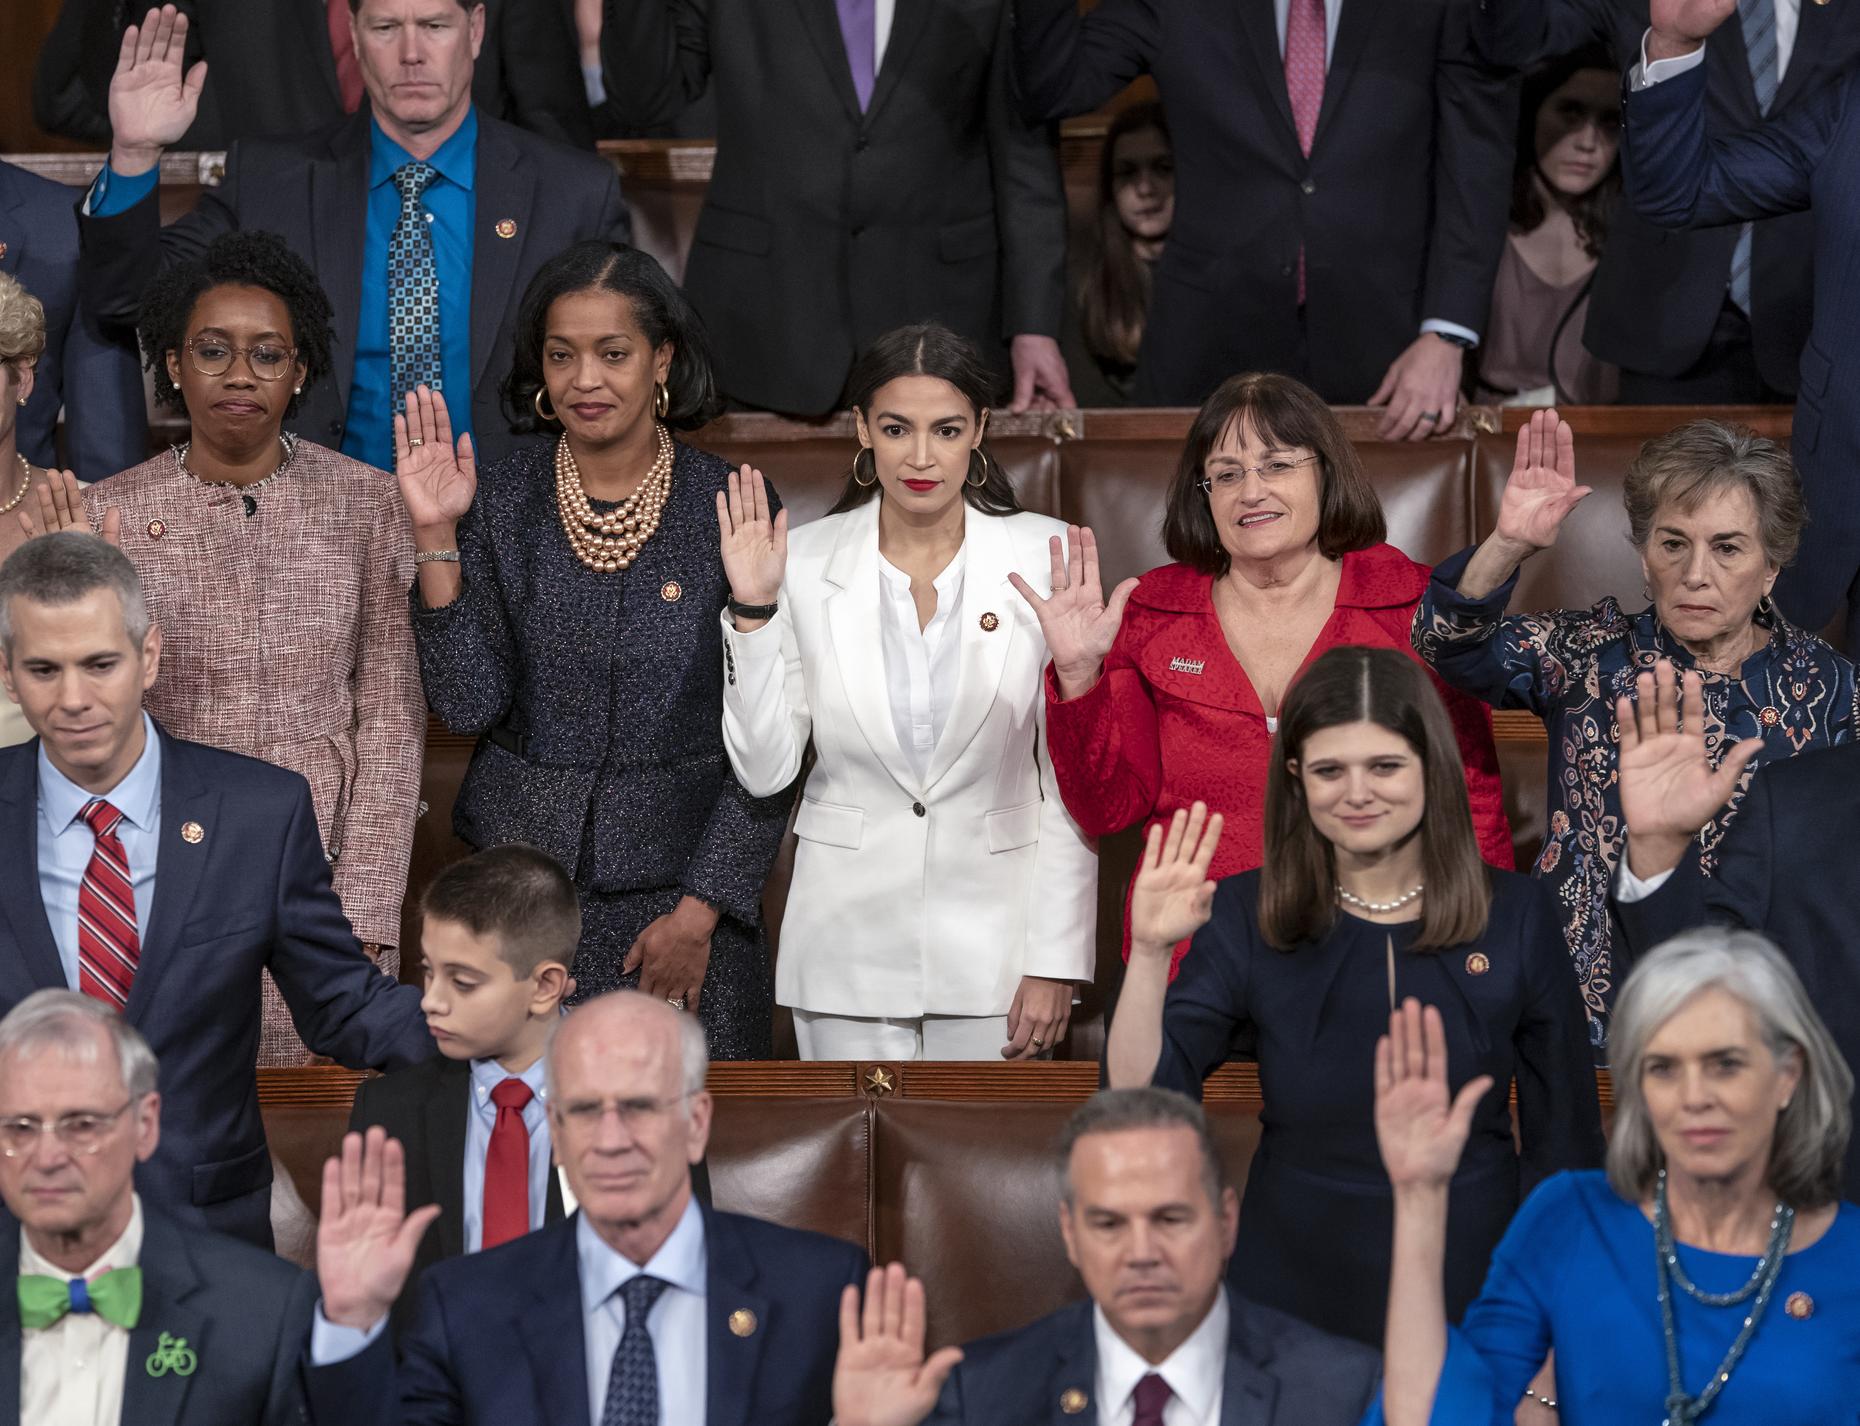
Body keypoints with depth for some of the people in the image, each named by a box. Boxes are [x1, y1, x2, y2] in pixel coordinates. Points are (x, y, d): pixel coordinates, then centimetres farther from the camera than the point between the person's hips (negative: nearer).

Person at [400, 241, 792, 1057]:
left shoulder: (731, 505, -4)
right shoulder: (500, 503, 2)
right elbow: (469, 705, -6)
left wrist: (699, 912, -8)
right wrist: (437, 538, -13)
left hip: (684, 888, -1)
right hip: (523, 877, 2)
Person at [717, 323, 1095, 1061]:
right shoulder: (807, 561, -2)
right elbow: (764, 770, -2)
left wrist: (1058, 959, -5)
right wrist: (752, 610, -11)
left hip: (993, 938, -1)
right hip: (849, 943, 1)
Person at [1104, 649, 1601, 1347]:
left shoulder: (1517, 916, -1)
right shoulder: (1247, 918, -1)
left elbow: (1563, 1136, 4)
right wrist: (1150, 951, -21)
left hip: (1474, 1292, 0)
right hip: (1296, 1284, 0)